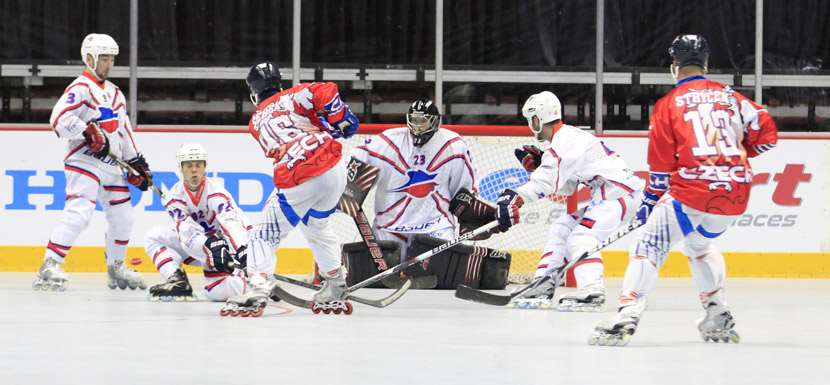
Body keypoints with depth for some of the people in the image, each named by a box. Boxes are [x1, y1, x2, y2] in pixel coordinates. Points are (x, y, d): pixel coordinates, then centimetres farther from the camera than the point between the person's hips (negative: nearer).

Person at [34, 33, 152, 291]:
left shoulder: (114, 93, 19)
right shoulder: (80, 88, -9)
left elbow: (123, 131, 25)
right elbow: (59, 118, -22)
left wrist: (137, 163, 21)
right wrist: (89, 133, -28)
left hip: (112, 164, 9)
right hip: (84, 161, -9)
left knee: (123, 217, 13)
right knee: (79, 212, -23)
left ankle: (116, 269, 30)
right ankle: (49, 267, -26)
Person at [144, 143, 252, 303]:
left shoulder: (215, 191, -22)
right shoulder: (174, 195, -10)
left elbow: (231, 222, -37)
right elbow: (186, 228, -24)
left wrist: (243, 250, -54)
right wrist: (209, 244, -43)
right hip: (193, 247, 5)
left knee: (220, 293, -26)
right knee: (153, 236, -10)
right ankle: (178, 282, -16)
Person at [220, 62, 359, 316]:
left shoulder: (255, 123, 20)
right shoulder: (291, 97, 12)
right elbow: (325, 92, -7)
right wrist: (341, 119, 6)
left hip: (296, 183, -2)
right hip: (334, 170, 2)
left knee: (266, 235, 8)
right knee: (316, 225, 29)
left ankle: (258, 286, -15)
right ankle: (336, 288, 34)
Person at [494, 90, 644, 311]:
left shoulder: (566, 140, -15)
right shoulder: (565, 138, 17)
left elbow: (549, 180, -27)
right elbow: (566, 188, 16)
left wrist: (516, 197, -33)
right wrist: (537, 165, 8)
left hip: (619, 192, -11)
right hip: (605, 195, 11)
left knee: (581, 238, -22)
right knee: (561, 230, 10)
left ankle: (591, 292, -35)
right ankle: (543, 287, 8)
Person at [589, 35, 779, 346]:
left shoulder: (668, 104, 4)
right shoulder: (730, 97, 14)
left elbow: (661, 161, 2)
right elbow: (766, 133, 9)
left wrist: (651, 198, 15)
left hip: (692, 193, -5)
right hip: (735, 197, 5)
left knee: (650, 246, 0)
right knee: (699, 244, 31)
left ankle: (626, 318, -16)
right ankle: (719, 319, 28)